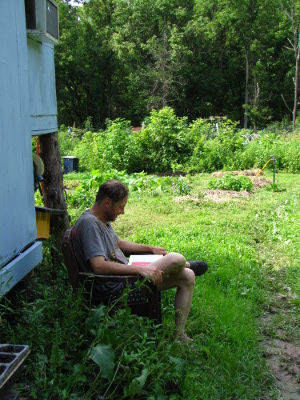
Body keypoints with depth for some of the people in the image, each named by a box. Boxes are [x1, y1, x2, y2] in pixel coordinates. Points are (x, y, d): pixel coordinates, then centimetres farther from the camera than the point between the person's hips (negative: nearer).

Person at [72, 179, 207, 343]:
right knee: (176, 260, -22)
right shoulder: (89, 223, -19)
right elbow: (99, 266, -29)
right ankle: (189, 265, 19)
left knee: (187, 277, 5)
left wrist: (150, 248, 24)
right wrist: (139, 269, -30)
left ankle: (179, 335, 9)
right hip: (116, 287, -11)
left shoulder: (101, 220, 14)